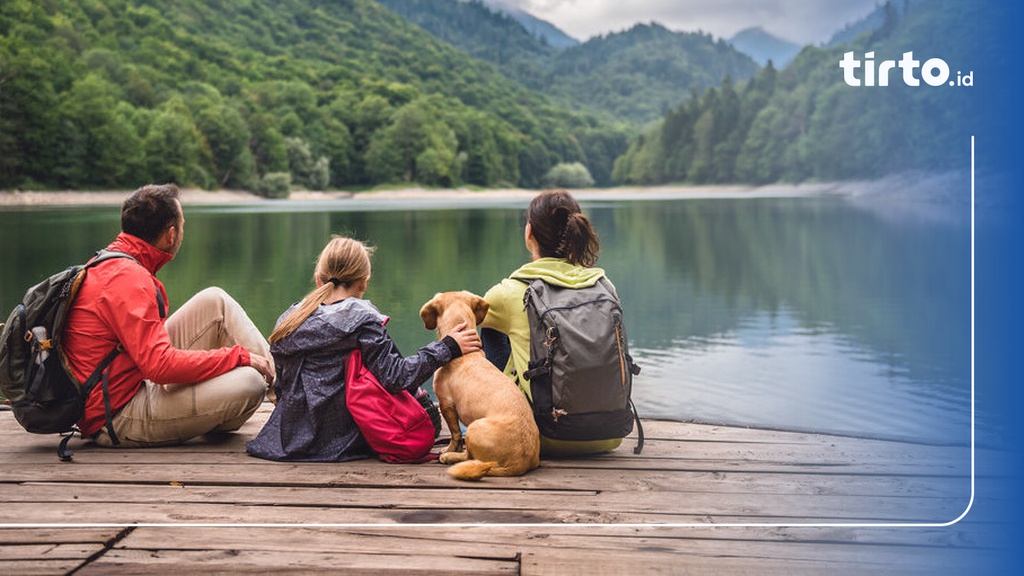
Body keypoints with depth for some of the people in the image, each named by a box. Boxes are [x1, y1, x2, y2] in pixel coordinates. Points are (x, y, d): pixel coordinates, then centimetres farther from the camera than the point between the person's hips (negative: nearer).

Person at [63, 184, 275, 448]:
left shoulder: (109, 265, 10)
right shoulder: (128, 279, -22)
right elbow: (161, 365, -29)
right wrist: (239, 356, -19)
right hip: (118, 421, -10)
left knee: (215, 301, 4)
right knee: (248, 383, -24)